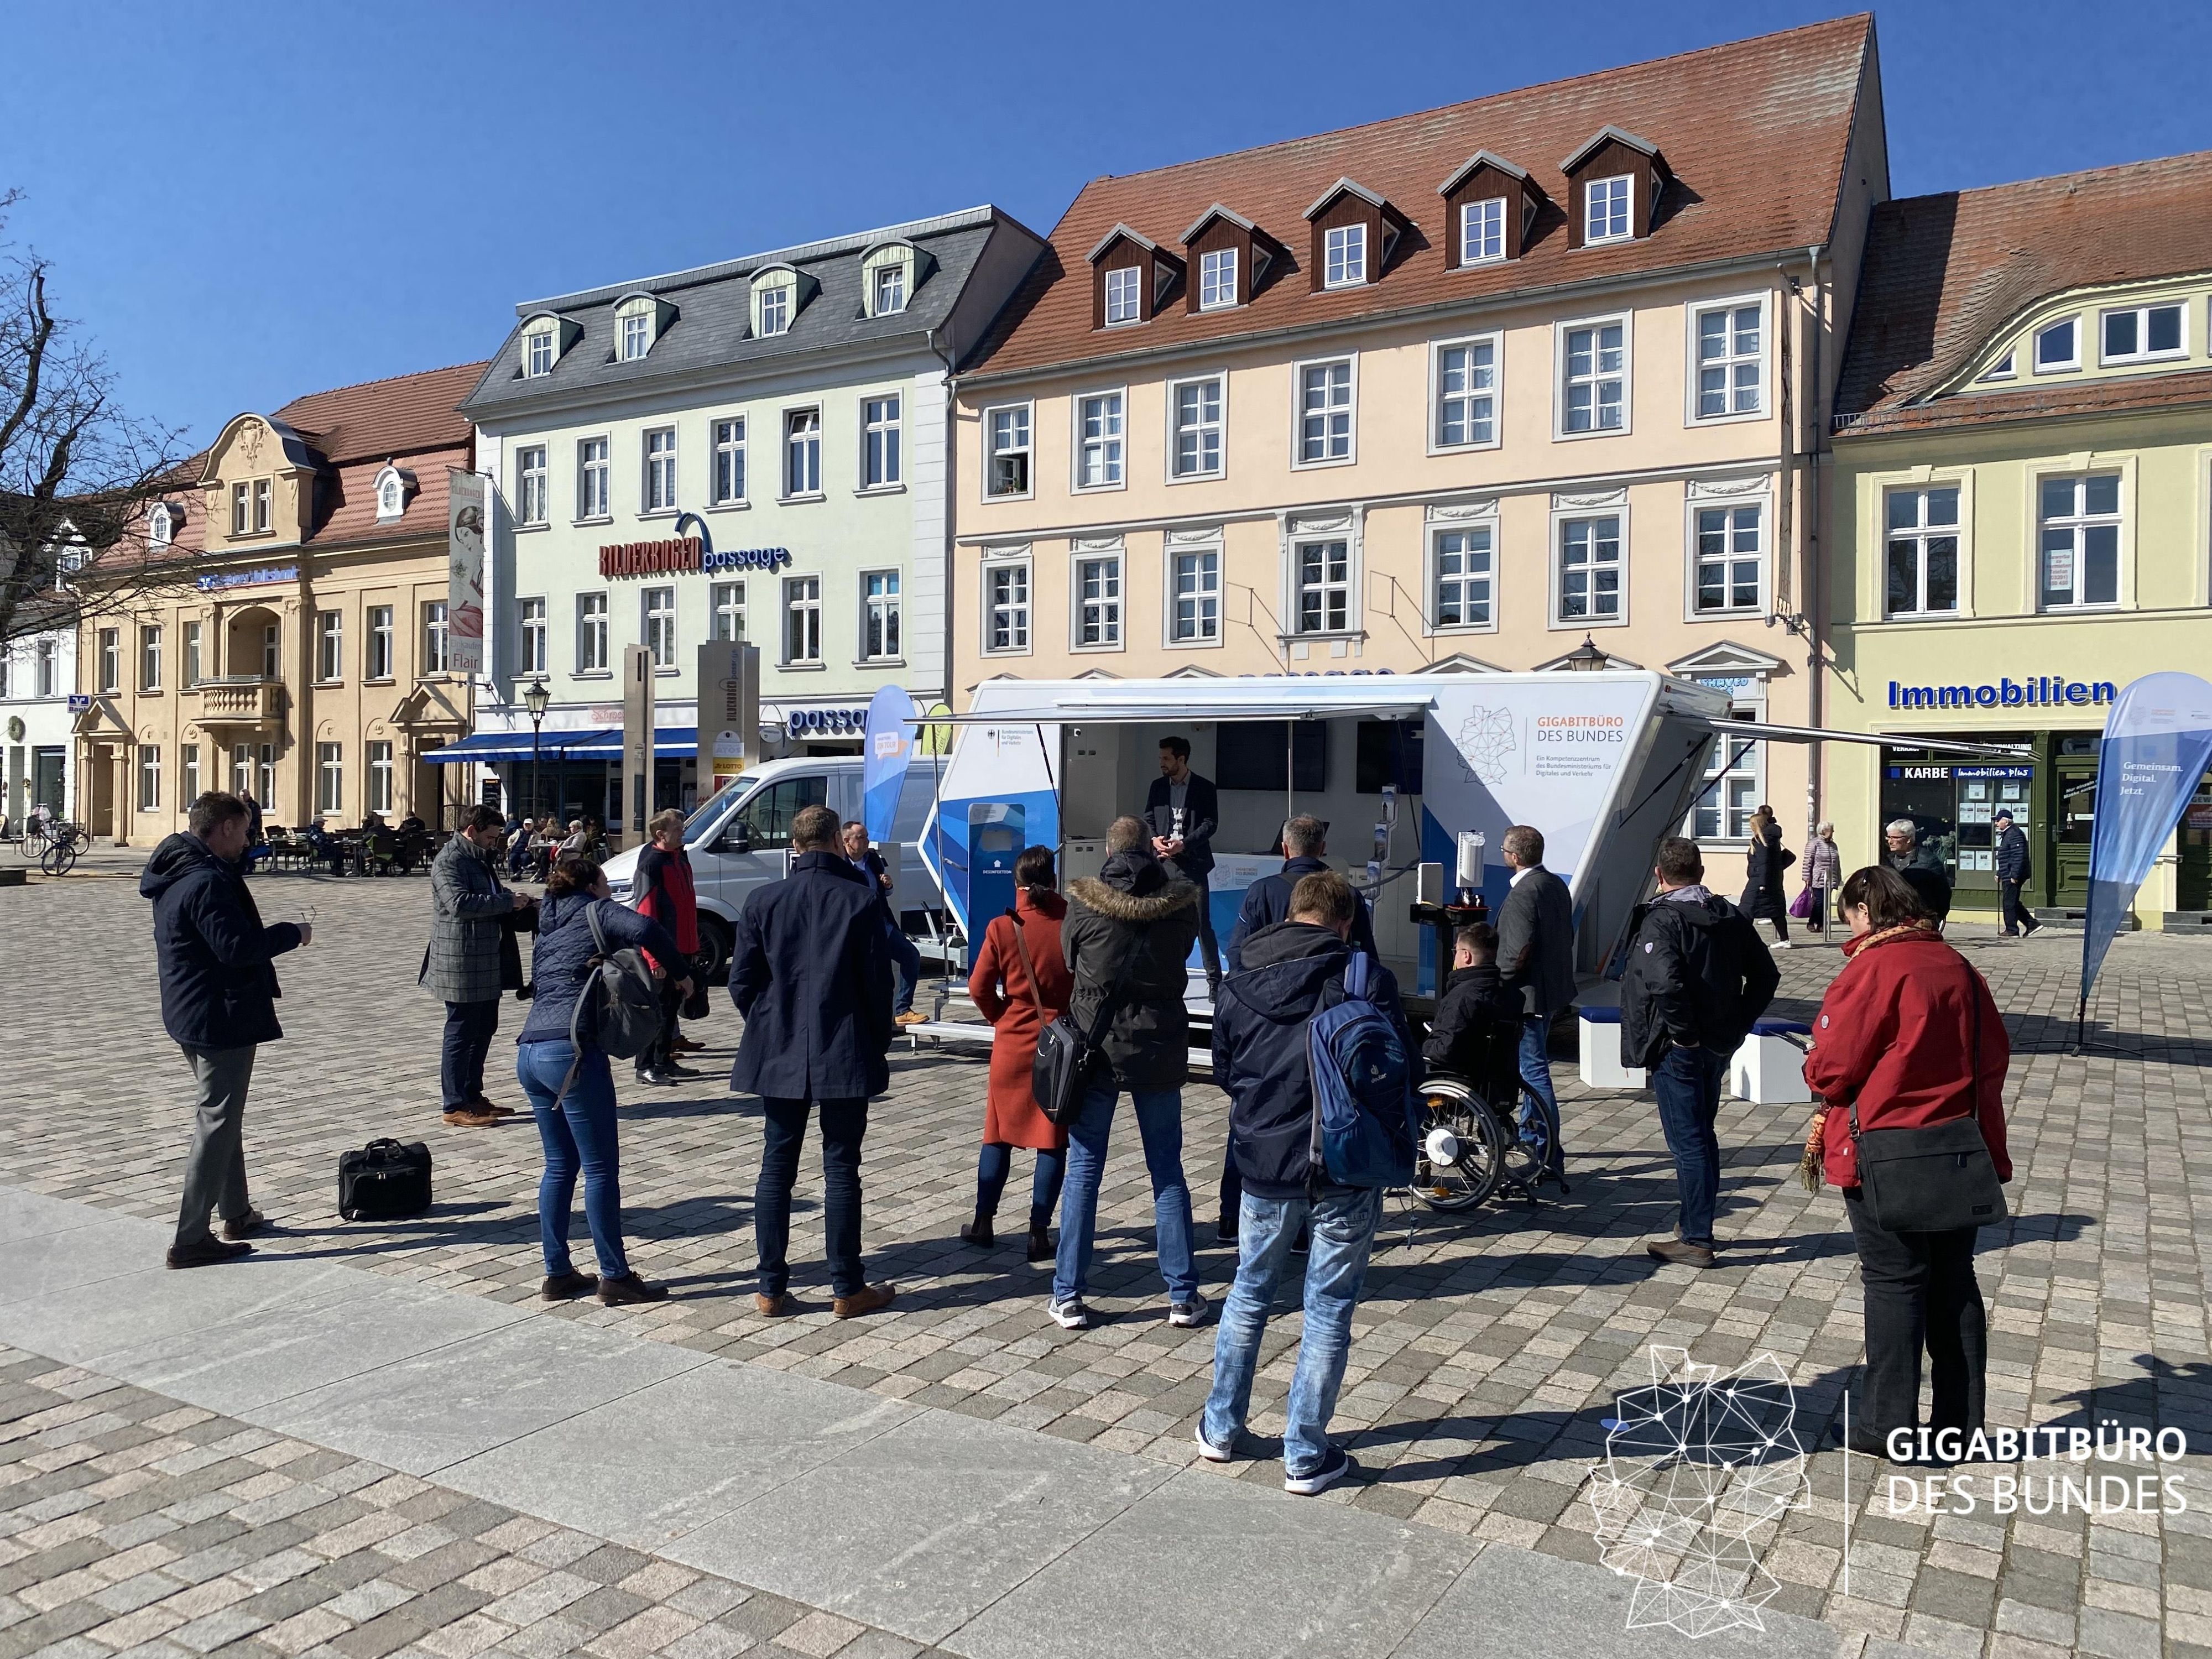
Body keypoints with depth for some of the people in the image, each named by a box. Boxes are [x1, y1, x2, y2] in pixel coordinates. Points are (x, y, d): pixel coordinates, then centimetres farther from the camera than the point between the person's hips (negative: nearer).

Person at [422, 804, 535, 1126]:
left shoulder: (480, 858, 17)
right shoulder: (449, 861, -13)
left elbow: (492, 897, 30)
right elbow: (460, 903, -28)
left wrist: (521, 903, 12)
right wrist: (508, 902, -23)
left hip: (486, 962, 10)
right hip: (460, 964, -10)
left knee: (484, 1029, 15)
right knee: (461, 1033, -3)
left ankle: (473, 1096, 26)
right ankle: (456, 1106, 4)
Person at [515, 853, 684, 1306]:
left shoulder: (549, 928, 25)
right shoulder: (597, 911, 2)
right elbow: (644, 928, -17)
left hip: (530, 1052, 8)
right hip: (572, 1051, -8)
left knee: (560, 1165, 16)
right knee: (601, 1169, -2)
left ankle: (558, 1274, 19)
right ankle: (616, 1278, 3)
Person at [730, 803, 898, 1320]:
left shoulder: (762, 900, -1)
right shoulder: (861, 900, -7)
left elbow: (742, 981, 2)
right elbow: (878, 981, -5)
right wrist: (878, 1043, 8)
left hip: (779, 1054, 2)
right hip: (845, 1056, -2)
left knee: (776, 1167, 10)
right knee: (841, 1170, 5)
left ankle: (772, 1289, 14)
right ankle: (847, 1290, 11)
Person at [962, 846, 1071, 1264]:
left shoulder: (1002, 928, -9)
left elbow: (979, 988, -6)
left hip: (1012, 1043, 1)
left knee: (999, 1134, 15)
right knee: (1053, 1139, 6)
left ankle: (984, 1222, 22)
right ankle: (1039, 1233, 6)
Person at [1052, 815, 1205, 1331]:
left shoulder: (1083, 904, -8)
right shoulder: (1181, 902, -5)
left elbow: (1069, 963, 6)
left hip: (1095, 1050, -1)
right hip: (1159, 1051, 1)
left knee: (1083, 1171, 7)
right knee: (1168, 1172, 11)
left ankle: (1069, 1298, 10)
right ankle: (1183, 1296, 15)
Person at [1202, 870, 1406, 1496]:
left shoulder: (1238, 986, 0)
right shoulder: (1365, 979, -11)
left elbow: (1224, 1072, 9)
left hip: (1265, 1165, 3)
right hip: (1345, 1170, -3)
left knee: (1249, 1294, 21)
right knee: (1329, 1311, 9)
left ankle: (1221, 1428, 33)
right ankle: (1306, 1457, 17)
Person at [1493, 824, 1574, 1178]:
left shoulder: (1522, 894, -22)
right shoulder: (1557, 885, 7)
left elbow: (1519, 952, -25)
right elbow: (1567, 936, 14)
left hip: (1528, 993, -10)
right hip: (1554, 988, 10)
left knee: (1534, 1070, -5)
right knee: (1533, 1066, 23)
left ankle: (1550, 1158, -3)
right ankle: (1530, 1137, 38)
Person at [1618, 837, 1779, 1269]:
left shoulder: (1660, 920, -17)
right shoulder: (1732, 917, 7)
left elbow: (1664, 982, -32)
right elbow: (1765, 975, 11)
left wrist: (1684, 1034, -19)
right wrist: (1738, 1024, 10)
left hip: (1676, 1051, -7)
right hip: (1719, 1047, 8)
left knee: (1687, 1141, -1)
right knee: (1702, 1134, 19)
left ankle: (1696, 1241, 4)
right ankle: (1697, 1223, 31)